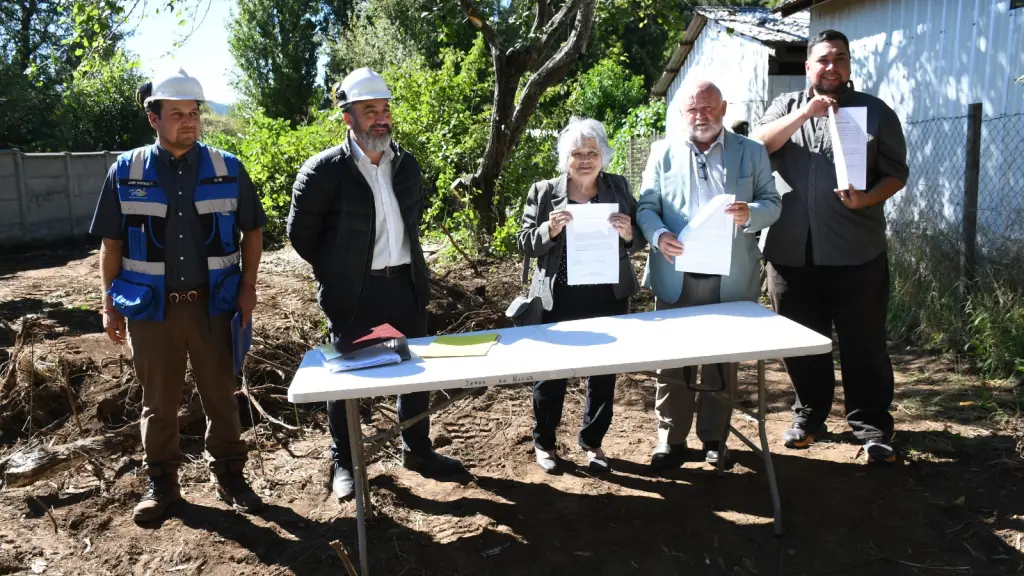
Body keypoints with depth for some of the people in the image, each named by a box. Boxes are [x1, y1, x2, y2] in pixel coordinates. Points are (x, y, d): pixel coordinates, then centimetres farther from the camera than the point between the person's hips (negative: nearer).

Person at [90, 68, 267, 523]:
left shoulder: (227, 169, 0)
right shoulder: (125, 172, 0)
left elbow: (252, 231, 6)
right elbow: (112, 243, 5)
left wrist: (247, 288, -2)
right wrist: (109, 303, 2)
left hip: (214, 304, 0)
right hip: (151, 308, 0)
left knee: (220, 396, 10)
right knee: (158, 402, 12)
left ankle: (229, 476, 25)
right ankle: (161, 483, 27)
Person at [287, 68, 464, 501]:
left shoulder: (406, 164, 7)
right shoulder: (324, 170, -11)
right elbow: (301, 233, -5)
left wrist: (408, 261, 15)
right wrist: (337, 271, -1)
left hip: (405, 284, 5)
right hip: (352, 292, -5)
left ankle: (417, 450, 33)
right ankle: (343, 465, 25)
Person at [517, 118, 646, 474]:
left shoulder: (619, 188, 4)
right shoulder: (543, 192, -1)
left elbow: (639, 240, 7)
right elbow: (525, 244, -1)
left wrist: (629, 234, -15)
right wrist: (549, 229, -20)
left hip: (608, 297, 2)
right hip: (558, 299, -2)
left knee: (604, 371, 12)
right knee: (550, 370, 9)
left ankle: (592, 442, 30)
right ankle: (544, 442, 28)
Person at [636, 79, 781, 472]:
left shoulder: (752, 152, 8)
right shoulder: (663, 152, 8)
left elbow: (772, 203, 5)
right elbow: (646, 206, 4)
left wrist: (750, 214, -18)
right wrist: (658, 235, -17)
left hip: (730, 278, 0)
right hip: (676, 277, 0)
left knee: (723, 362, 9)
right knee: (672, 361, 3)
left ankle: (714, 439, 24)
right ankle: (671, 441, 16)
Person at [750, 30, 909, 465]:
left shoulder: (875, 111, 6)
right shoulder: (786, 106, 11)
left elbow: (896, 173, 3)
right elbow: (757, 146, -5)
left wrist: (866, 200, -16)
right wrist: (804, 113, -16)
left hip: (855, 253, -1)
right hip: (791, 251, 2)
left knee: (864, 344, 4)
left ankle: (872, 425, 17)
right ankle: (809, 415, 28)